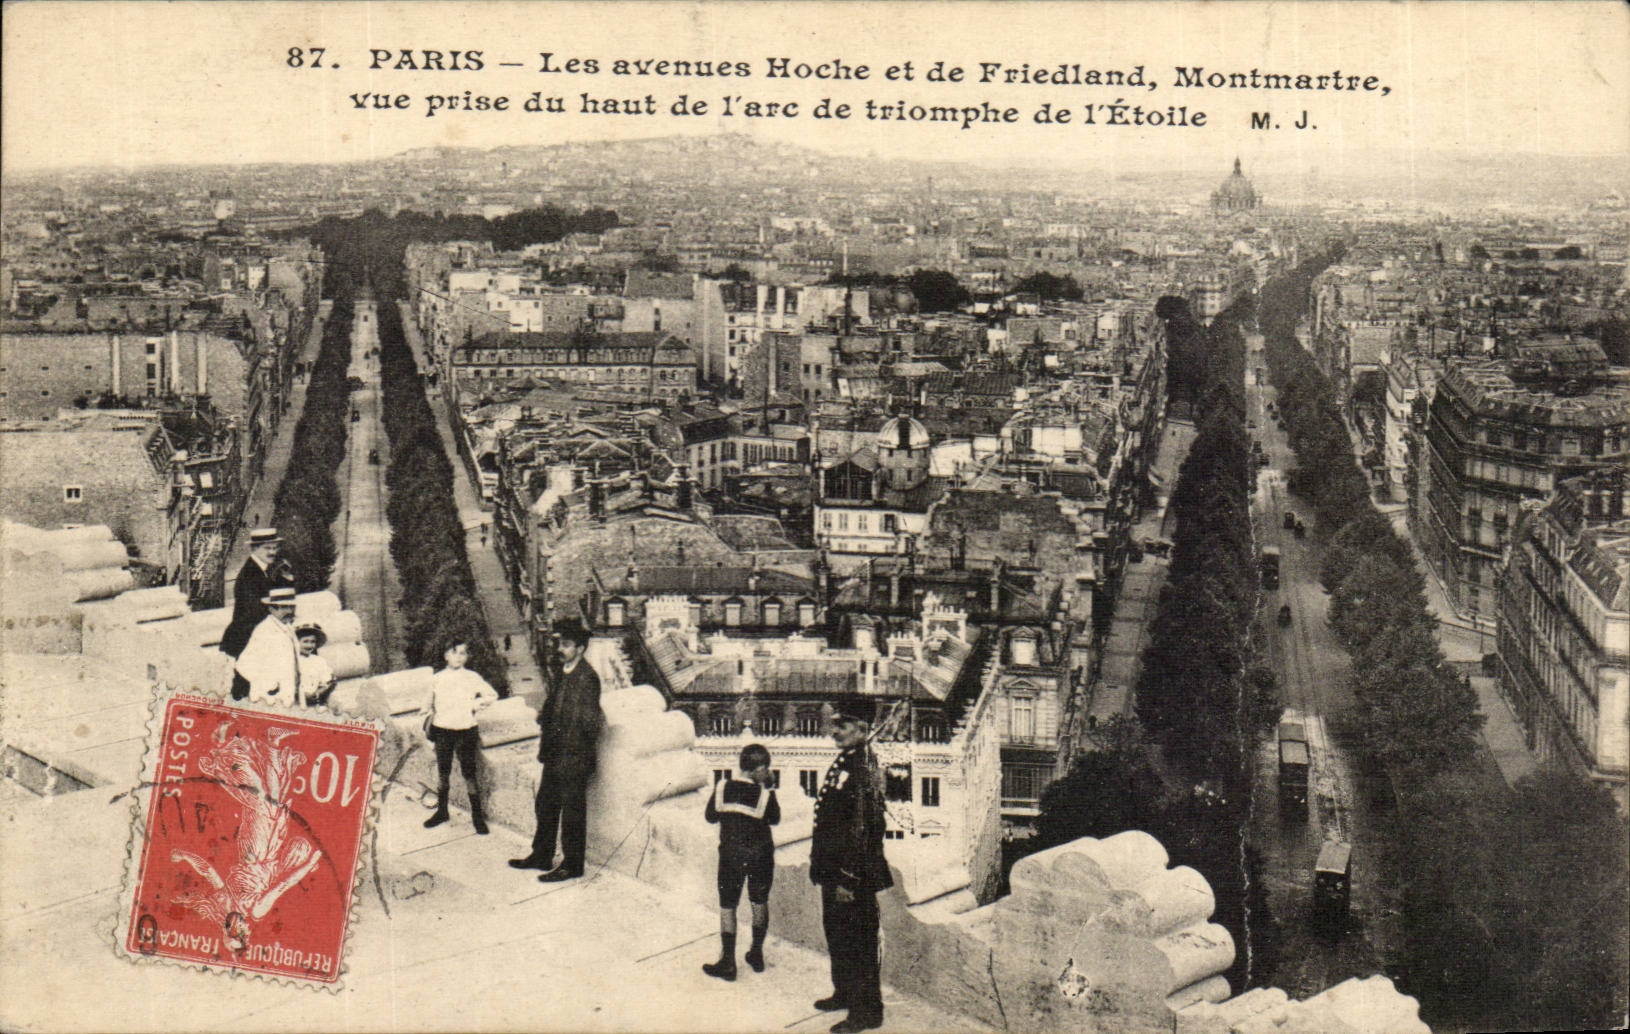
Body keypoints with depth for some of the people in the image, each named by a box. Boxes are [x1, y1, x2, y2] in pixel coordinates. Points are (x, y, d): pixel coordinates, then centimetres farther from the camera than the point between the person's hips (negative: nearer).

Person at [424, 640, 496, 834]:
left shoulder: (472, 678, -3)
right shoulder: (437, 679, 2)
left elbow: (492, 695, 7)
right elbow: (431, 705, 13)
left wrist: (476, 704, -5)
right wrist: (430, 725, 9)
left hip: (466, 730, -2)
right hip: (442, 730, 2)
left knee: (469, 773, 0)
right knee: (443, 772, 12)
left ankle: (477, 816, 8)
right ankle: (442, 810, 29)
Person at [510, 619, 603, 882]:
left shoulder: (587, 677, -17)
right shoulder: (563, 672, 11)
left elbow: (590, 719, -18)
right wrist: (545, 734, 9)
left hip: (574, 755, -9)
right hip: (555, 753, 9)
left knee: (572, 810, 0)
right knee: (545, 803, 18)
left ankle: (572, 865, 10)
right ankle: (542, 855, 32)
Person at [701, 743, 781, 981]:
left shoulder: (722, 788, -9)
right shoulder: (765, 795, -14)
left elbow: (711, 816, 3)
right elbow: (775, 819, 3)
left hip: (731, 854, 0)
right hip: (760, 855, 0)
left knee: (727, 906, 7)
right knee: (760, 903, 19)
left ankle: (728, 963, 6)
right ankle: (757, 955, 28)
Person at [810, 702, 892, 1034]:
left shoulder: (862, 770, -20)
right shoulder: (843, 763, 9)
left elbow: (863, 828, -23)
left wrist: (848, 878, -22)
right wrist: (821, 866, 21)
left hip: (854, 873, -10)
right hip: (833, 869, 10)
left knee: (858, 941, 0)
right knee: (836, 932, 21)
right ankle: (845, 993, 37)